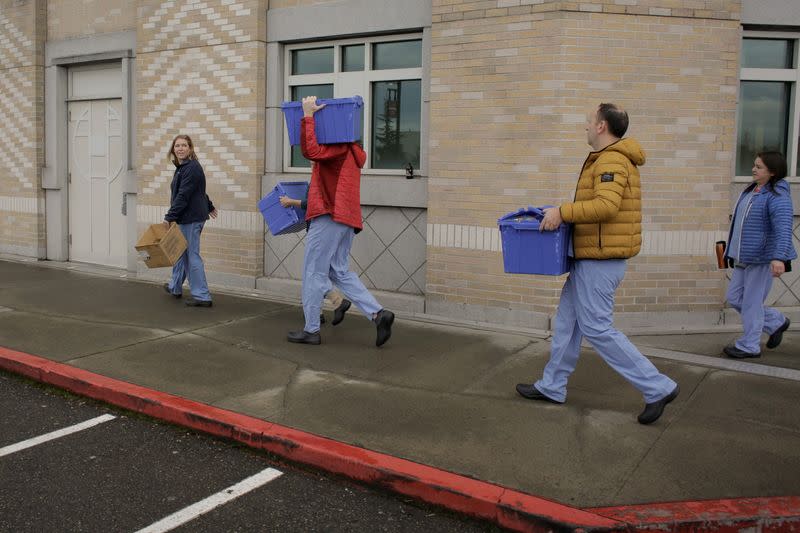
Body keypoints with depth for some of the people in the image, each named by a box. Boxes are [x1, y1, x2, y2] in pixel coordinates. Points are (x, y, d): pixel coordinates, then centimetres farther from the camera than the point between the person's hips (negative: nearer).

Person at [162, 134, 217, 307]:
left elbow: (183, 196, -22)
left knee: (192, 256, -7)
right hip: (185, 217, 10)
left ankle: (202, 296, -4)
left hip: (191, 218, -10)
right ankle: (175, 287, 36)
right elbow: (200, 191, 27)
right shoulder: (181, 167, 15)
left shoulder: (192, 168, -16)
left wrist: (170, 217, -24)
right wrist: (209, 207, 39)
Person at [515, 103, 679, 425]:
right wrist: (566, 215, 14)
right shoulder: (613, 159, 17)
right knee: (567, 321, 15)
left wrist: (562, 212, -26)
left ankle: (658, 388, 0)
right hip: (594, 257, 11)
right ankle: (552, 387, 25)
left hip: (599, 259, -11)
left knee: (597, 329, -6)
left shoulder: (611, 160, -16)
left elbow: (607, 204, -31)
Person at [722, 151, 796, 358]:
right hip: (744, 258, 9)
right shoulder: (751, 190, 12)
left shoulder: (777, 196, -16)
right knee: (734, 297, 13)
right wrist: (732, 251, 28)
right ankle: (776, 322, 30)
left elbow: (783, 228, -28)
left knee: (752, 302, 0)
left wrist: (779, 257, -40)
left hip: (763, 259, -9)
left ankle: (749, 346, 14)